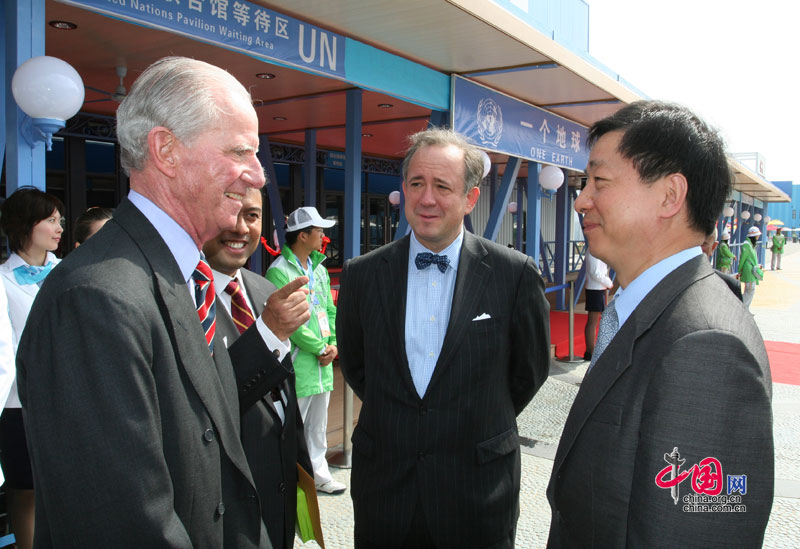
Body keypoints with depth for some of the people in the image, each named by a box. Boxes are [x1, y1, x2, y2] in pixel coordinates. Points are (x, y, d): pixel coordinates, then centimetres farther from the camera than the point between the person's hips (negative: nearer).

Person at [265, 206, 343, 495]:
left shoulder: (319, 269, 13)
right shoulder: (279, 271, -13)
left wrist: (333, 343, 1)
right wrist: (320, 348, -12)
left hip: (323, 362, 8)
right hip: (297, 363, -8)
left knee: (318, 425, 18)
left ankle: (318, 474, 31)